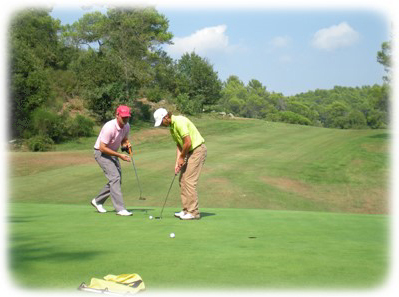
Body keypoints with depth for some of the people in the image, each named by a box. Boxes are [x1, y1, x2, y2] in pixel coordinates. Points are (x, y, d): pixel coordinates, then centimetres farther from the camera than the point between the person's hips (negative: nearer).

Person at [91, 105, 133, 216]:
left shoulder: (126, 126, -4)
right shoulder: (110, 127, -29)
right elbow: (102, 148, -26)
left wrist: (126, 144, -11)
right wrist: (120, 155, -25)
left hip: (112, 153, 9)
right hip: (102, 153, -9)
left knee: (117, 180, 10)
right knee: (115, 177, -19)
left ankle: (98, 201, 26)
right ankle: (120, 208, -20)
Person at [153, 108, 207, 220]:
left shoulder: (179, 122, -20)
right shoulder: (171, 126, 12)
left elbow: (188, 142, -24)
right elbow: (179, 145, 14)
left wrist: (182, 157, -10)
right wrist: (177, 162, 4)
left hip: (197, 150, -10)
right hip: (190, 152, 10)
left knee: (189, 181, -12)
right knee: (182, 180, 9)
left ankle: (193, 212, -8)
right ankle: (186, 210, 14)